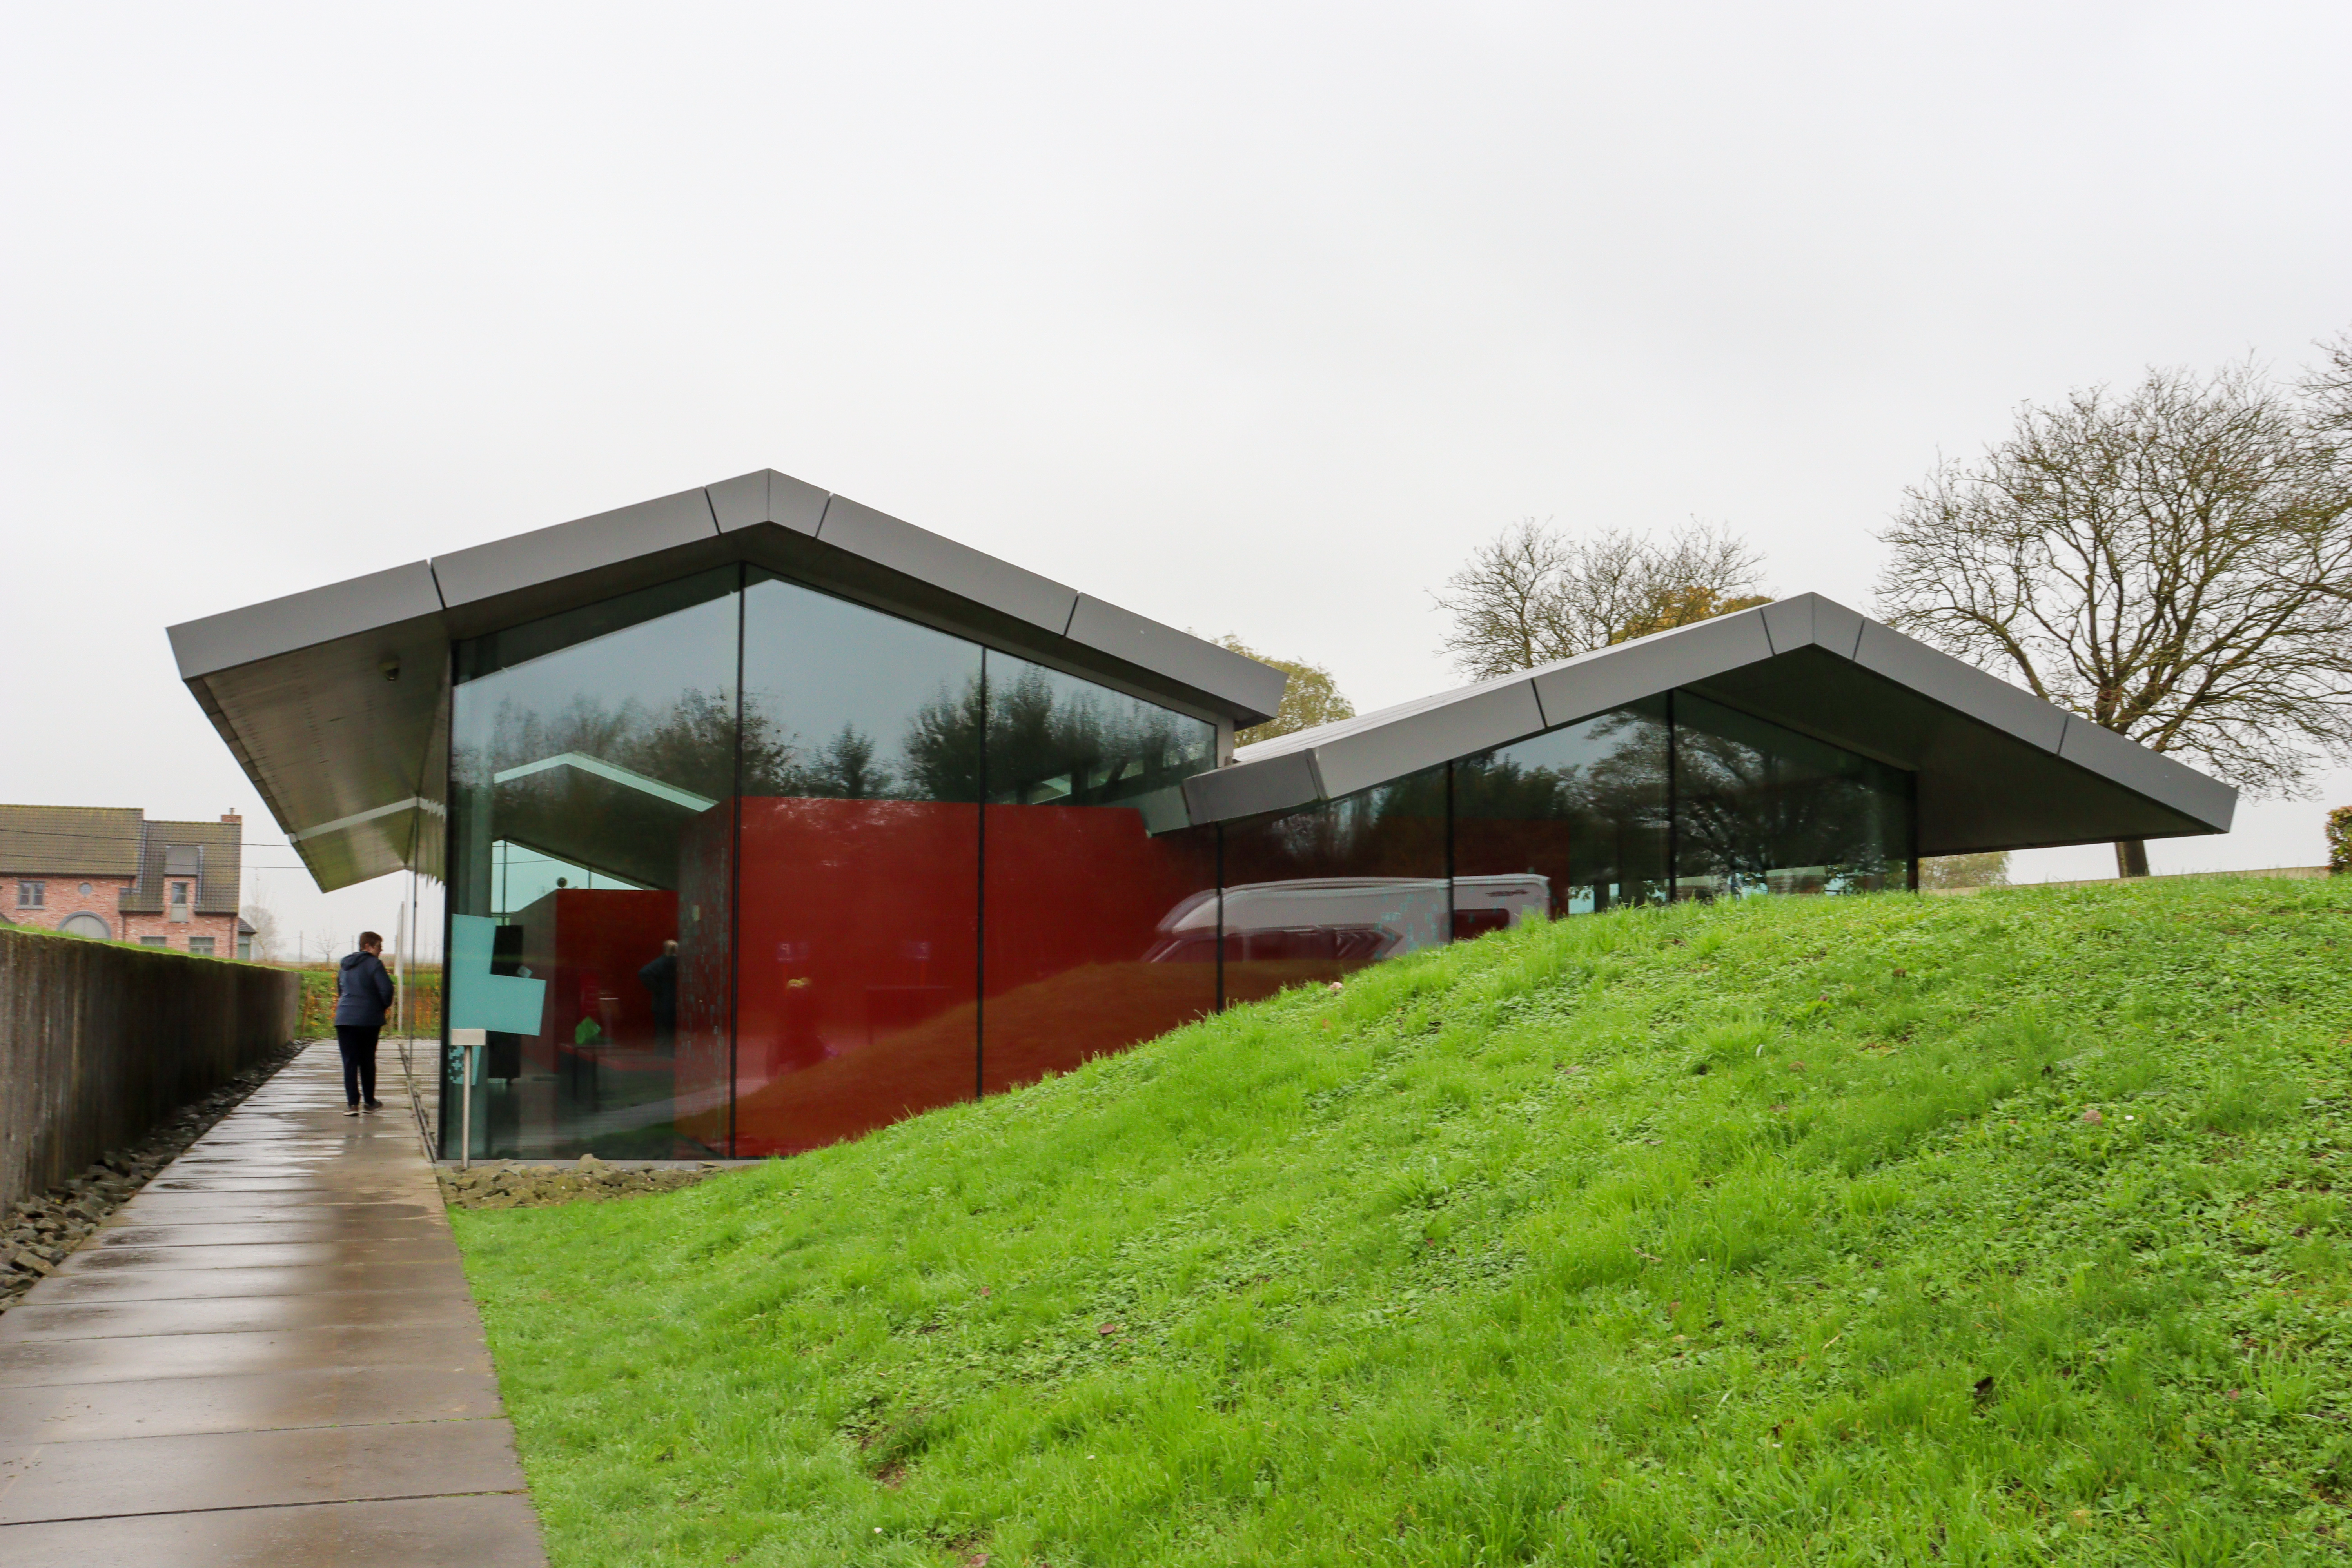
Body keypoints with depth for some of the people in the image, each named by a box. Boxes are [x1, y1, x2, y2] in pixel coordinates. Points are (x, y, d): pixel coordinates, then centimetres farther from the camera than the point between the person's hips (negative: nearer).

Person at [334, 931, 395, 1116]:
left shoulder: (346, 965, 15)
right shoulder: (374, 964, -8)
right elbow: (386, 989, -14)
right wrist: (384, 1006, 3)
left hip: (344, 1018, 4)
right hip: (369, 1019, -4)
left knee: (350, 1061, 1)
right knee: (367, 1061, 9)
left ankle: (352, 1103, -6)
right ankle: (369, 1101, 19)